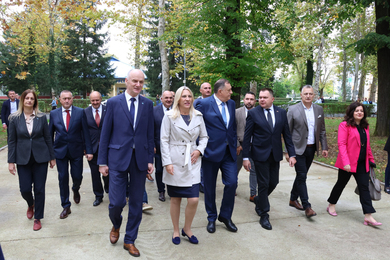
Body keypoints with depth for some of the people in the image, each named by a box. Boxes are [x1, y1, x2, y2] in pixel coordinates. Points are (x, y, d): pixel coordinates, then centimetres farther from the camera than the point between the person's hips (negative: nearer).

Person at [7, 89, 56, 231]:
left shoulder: (41, 117, -1)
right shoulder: (14, 118, 0)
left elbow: (47, 138, 3)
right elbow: (12, 141, 2)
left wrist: (52, 157, 3)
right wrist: (11, 161, -2)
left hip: (40, 158, 0)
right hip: (23, 158, 1)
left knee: (39, 189, 4)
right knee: (25, 189, 2)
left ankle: (38, 218, 21)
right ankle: (31, 204, 38)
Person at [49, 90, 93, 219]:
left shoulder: (80, 112, -2)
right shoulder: (53, 113, 3)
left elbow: (85, 132, -4)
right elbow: (50, 133, 7)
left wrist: (89, 150, -8)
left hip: (76, 150, -1)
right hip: (60, 150, 1)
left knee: (77, 176, 3)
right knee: (63, 178, 4)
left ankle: (75, 190, 41)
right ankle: (66, 207, 19)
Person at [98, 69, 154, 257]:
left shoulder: (148, 104, 5)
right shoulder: (113, 103, -1)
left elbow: (150, 134, 7)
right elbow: (105, 134, 0)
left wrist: (150, 159, 3)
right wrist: (102, 161, -1)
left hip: (140, 158, 2)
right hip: (118, 157, -2)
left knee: (136, 202, 10)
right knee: (116, 201, -1)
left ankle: (130, 240, 28)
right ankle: (116, 226, 35)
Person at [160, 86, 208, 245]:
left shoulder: (198, 116, 7)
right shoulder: (170, 116, -2)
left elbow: (204, 137, 14)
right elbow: (164, 140, -4)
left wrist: (199, 150, -4)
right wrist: (167, 162, -10)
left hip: (192, 162, 2)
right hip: (175, 163, -2)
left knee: (194, 200, -3)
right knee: (175, 200, 9)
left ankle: (187, 229, 23)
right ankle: (176, 231, 29)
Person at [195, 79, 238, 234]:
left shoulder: (231, 104, 10)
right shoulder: (204, 104, -9)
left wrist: (235, 144, 13)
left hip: (229, 152, 5)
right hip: (211, 151, -4)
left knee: (232, 183, -2)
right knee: (210, 187, 8)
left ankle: (225, 216, 21)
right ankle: (211, 218, 28)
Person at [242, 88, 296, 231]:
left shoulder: (281, 113, 4)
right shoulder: (253, 113, -6)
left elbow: (286, 135, 6)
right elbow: (247, 137, -6)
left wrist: (291, 154, 1)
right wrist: (245, 157, -9)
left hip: (275, 154, 4)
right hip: (260, 154, -4)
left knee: (274, 182, 11)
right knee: (263, 184, 1)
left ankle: (259, 200, 41)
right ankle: (264, 216, 16)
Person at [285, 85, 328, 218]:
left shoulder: (319, 109, 7)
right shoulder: (293, 110, -7)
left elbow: (322, 131, 13)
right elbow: (288, 132, -6)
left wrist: (324, 147, 7)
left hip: (311, 148, 5)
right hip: (298, 148, -5)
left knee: (301, 175, 14)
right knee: (302, 176, -5)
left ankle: (293, 199, 30)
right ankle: (307, 206, 2)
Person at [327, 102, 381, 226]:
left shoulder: (365, 127, 12)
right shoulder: (345, 125, -9)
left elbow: (367, 145, 20)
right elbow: (341, 144, -16)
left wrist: (371, 160, 17)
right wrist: (346, 162, -23)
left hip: (362, 163, 6)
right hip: (349, 163, -6)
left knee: (364, 187, 2)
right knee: (341, 184, 9)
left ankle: (368, 216, 3)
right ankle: (331, 206, 30)